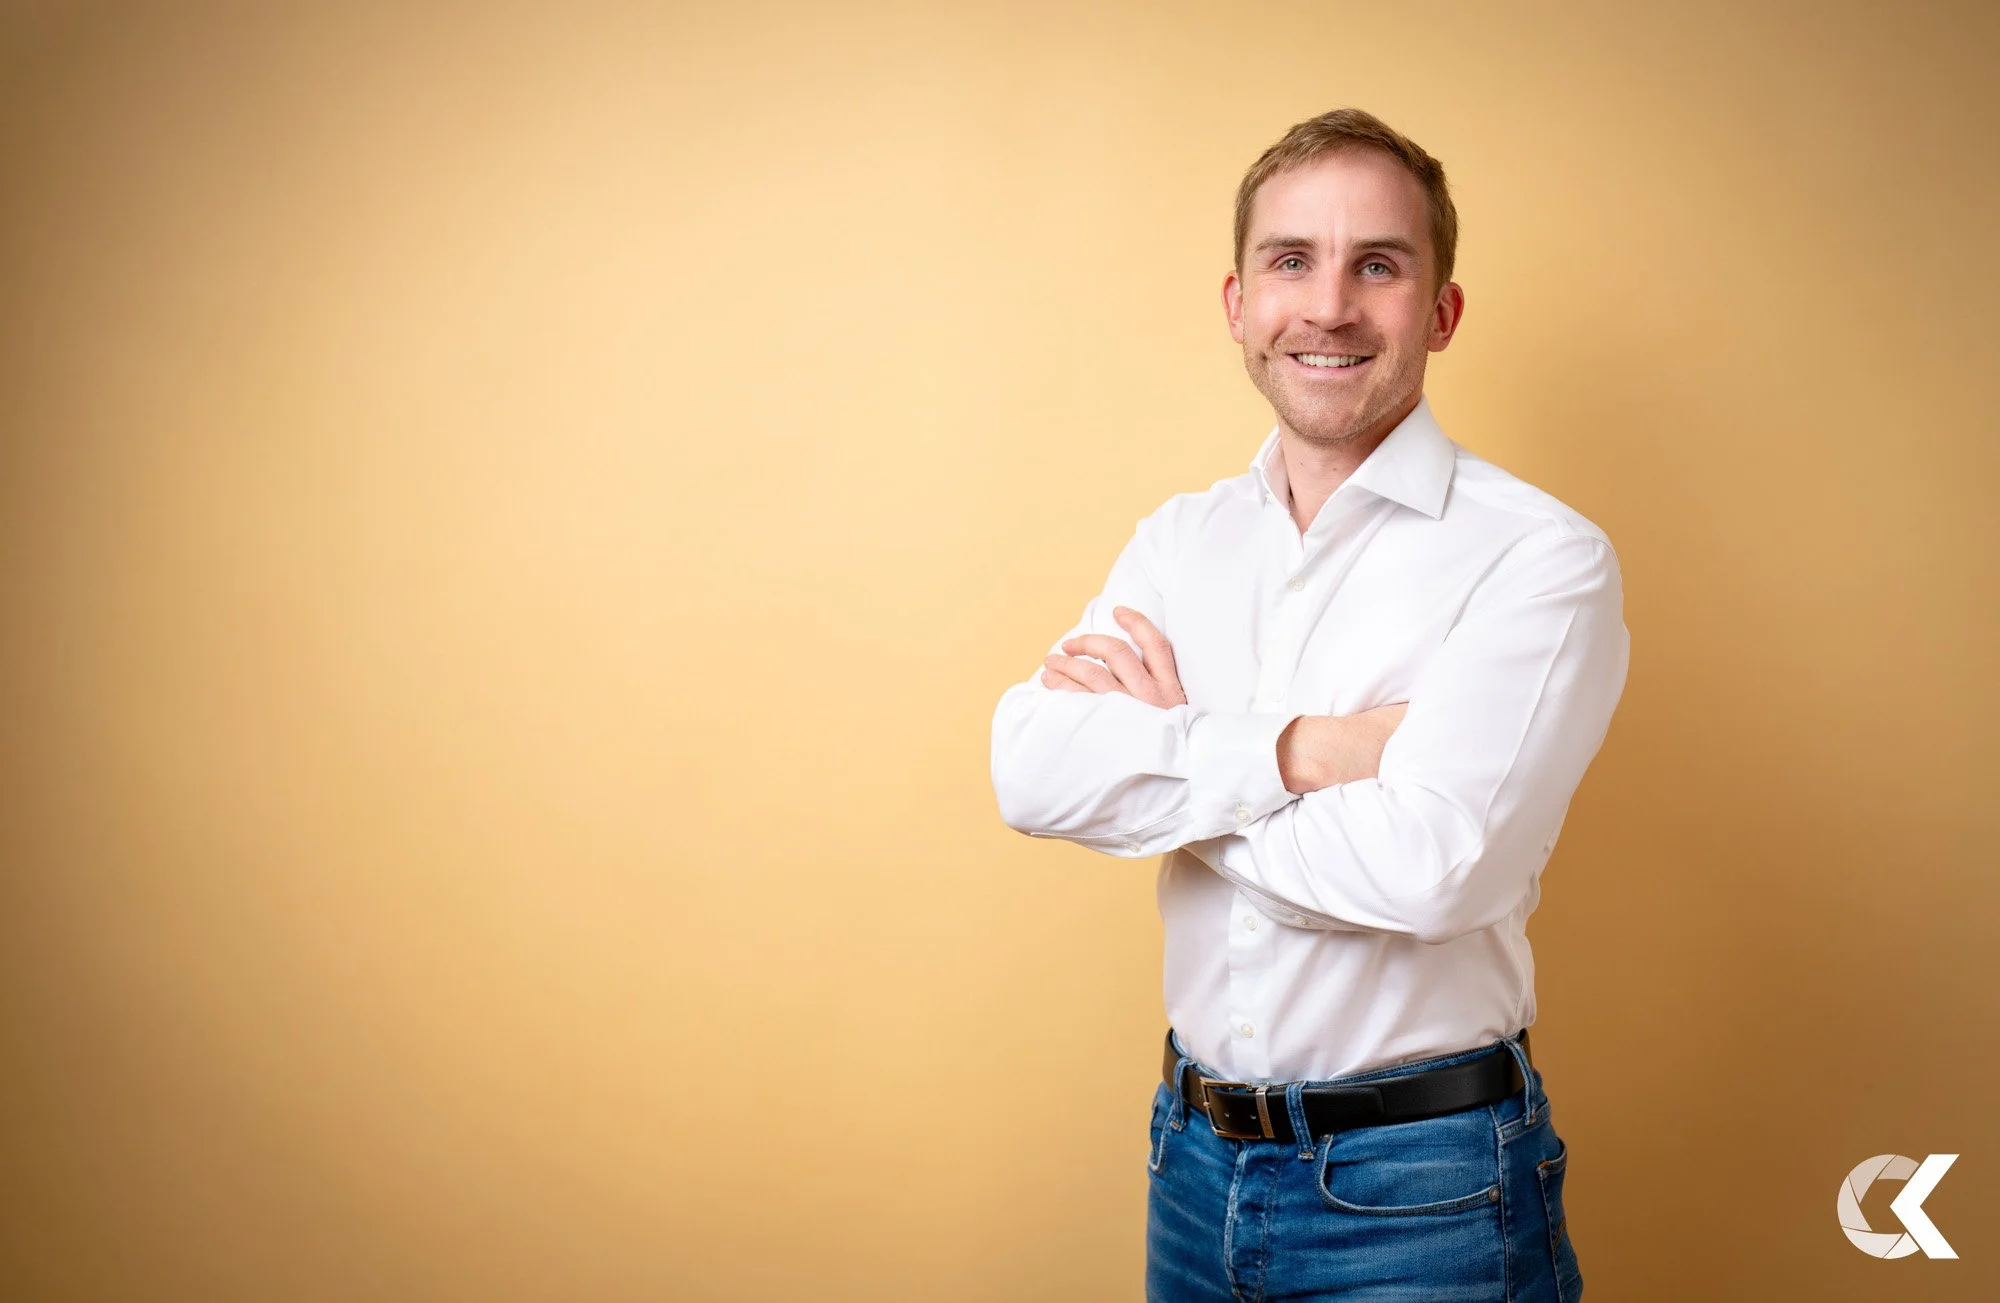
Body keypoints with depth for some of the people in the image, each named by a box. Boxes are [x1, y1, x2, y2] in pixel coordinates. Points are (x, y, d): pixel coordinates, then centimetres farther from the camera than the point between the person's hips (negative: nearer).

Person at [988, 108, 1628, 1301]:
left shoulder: (1540, 556, -13)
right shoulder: (1180, 540, 4)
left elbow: (1424, 866, -24)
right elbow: (1031, 771, -9)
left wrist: (1161, 749, -11)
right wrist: (1301, 747, -20)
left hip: (1422, 1188, -4)